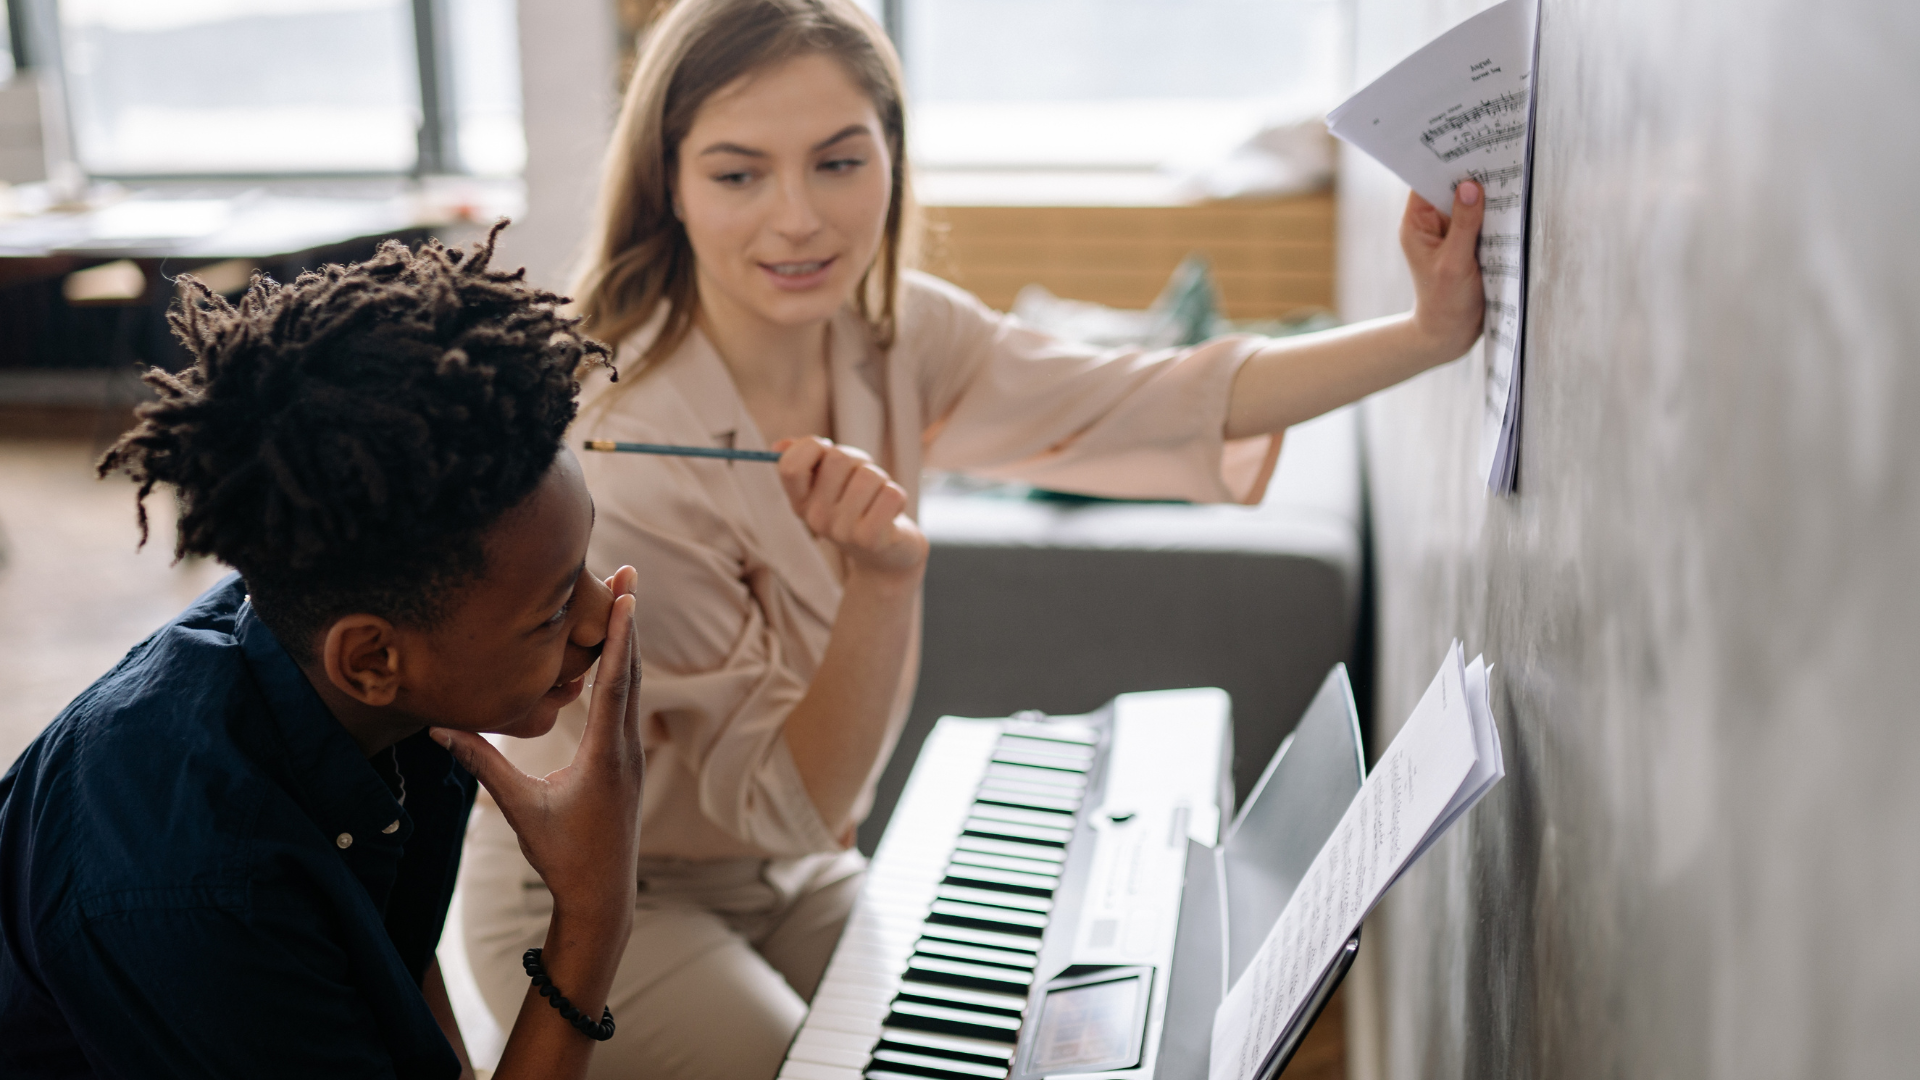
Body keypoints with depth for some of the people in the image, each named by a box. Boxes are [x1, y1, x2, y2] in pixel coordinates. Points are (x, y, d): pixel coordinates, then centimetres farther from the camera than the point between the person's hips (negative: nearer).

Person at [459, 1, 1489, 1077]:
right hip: (601, 911, -5)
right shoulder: (613, 451, -30)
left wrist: (1431, 333, -21)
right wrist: (886, 578, -40)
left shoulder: (892, 333, -11)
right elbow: (785, 804, -25)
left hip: (797, 881, 6)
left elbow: (1154, 407, -13)